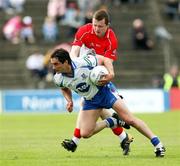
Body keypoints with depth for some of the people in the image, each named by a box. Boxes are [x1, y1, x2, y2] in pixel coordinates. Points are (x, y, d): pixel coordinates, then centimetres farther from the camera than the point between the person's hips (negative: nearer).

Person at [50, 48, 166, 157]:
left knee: (129, 119, -12)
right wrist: (69, 101, -8)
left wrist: (110, 73, -25)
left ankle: (157, 143, -4)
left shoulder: (83, 62, -29)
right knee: (85, 133, -7)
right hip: (90, 100, 5)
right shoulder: (59, 79, -16)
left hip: (104, 90, -5)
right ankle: (110, 122, 14)